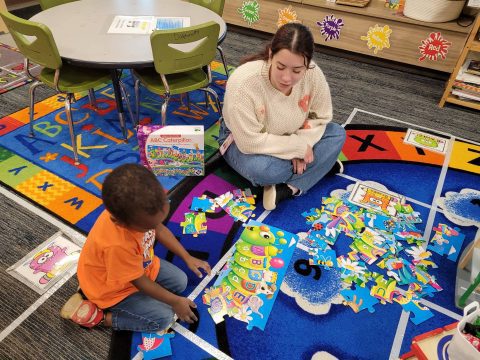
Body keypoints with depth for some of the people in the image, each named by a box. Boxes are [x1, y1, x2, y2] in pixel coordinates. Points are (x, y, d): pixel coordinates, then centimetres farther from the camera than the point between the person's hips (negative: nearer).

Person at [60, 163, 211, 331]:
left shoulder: (138, 207, -27)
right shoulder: (118, 245, -44)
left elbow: (160, 230, -4)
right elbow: (139, 282, -25)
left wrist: (188, 258, -1)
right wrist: (175, 302, -13)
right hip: (113, 290, -6)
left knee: (180, 282, 9)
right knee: (164, 318, -7)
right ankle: (97, 316, 2)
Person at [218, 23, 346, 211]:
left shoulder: (314, 74, -23)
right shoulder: (243, 82, -35)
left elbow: (321, 117, -7)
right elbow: (250, 142, -33)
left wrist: (302, 144, -24)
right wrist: (298, 147, -27)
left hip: (287, 138, 5)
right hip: (242, 141, -5)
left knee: (337, 134, -12)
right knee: (263, 170, -36)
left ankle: (287, 190, -20)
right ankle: (320, 166, -8)